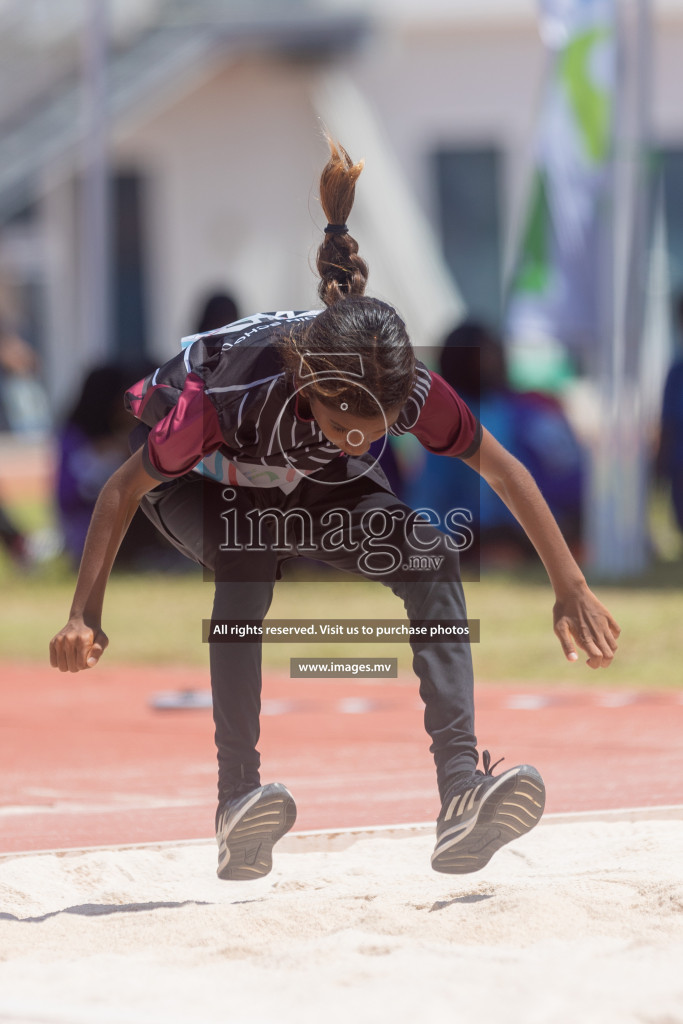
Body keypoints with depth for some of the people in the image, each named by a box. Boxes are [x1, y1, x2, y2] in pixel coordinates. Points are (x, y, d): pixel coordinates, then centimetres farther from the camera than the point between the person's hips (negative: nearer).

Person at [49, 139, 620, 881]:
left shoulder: (415, 392, -33)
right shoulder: (229, 391, -41)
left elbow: (504, 472, -17)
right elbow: (122, 491, -27)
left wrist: (572, 591, -14)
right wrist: (85, 616, -30)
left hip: (313, 487, 3)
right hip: (201, 482, -3)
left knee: (433, 552, -25)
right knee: (249, 557, -38)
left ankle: (461, 792, -31)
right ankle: (236, 806, -37)